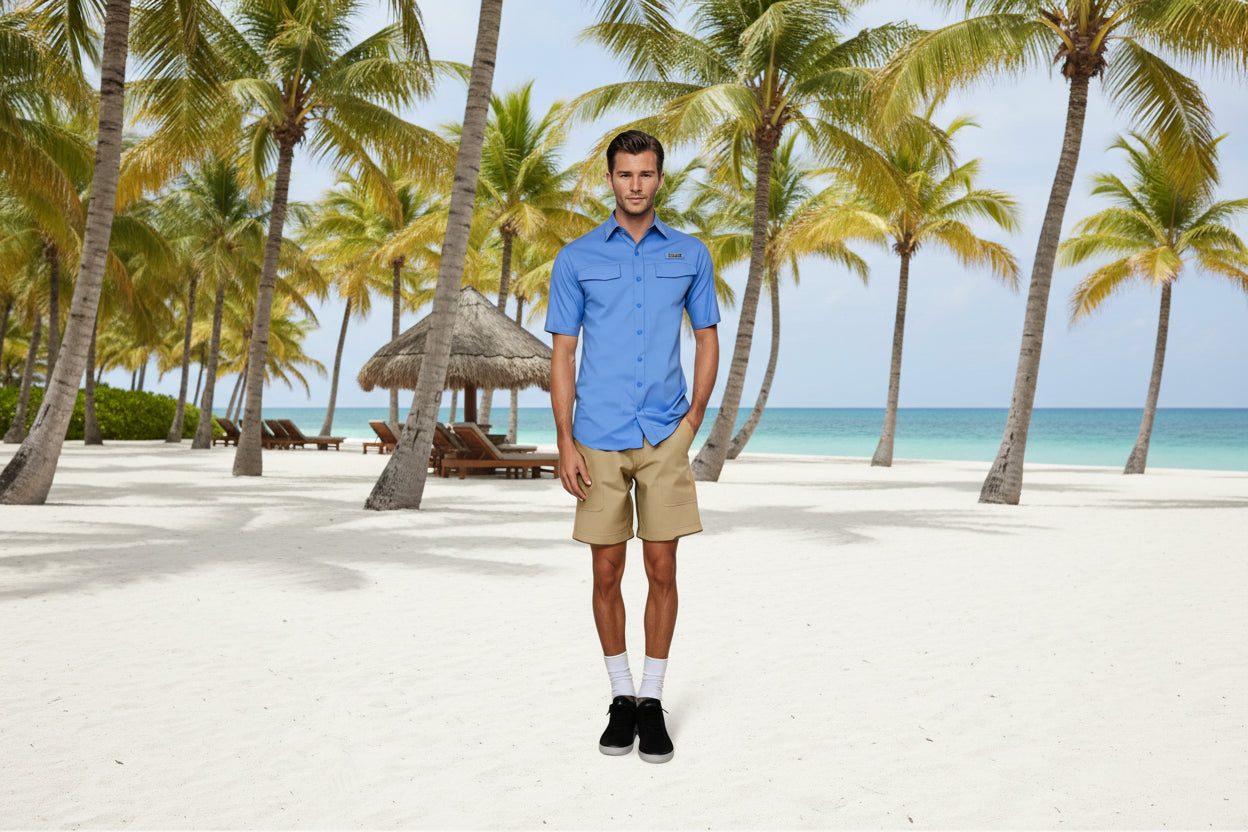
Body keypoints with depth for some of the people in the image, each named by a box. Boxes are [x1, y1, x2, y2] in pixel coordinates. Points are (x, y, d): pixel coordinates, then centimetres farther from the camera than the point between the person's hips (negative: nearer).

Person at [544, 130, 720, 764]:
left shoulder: (689, 255, 7)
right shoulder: (577, 258, 4)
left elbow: (707, 339, 14)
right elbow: (562, 355, 3)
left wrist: (694, 418, 2)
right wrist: (565, 441, -5)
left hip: (664, 437, 1)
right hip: (599, 438, 0)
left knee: (661, 569, 2)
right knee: (607, 573, 5)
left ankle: (652, 700, 14)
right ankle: (621, 699, 19)